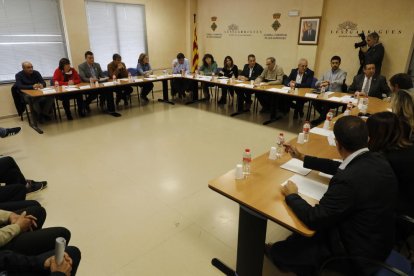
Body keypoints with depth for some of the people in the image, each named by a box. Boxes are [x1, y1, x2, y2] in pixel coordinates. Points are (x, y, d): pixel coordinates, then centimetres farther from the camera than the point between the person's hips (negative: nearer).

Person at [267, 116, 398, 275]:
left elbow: (313, 219, -29)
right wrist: (302, 158, 17)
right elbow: (340, 168, 10)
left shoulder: (349, 180, -36)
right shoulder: (377, 160, -8)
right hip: (379, 240, 8)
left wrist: (291, 196, -11)